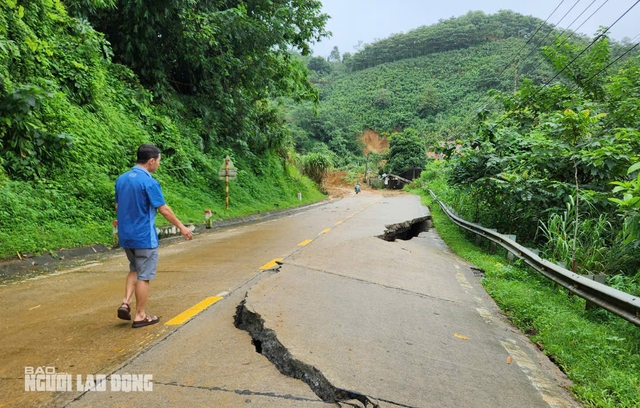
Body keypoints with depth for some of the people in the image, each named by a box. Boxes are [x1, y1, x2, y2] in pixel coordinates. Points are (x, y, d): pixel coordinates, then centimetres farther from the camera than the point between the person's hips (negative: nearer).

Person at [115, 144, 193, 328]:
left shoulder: (121, 179, 5)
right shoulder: (149, 182, -18)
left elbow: (117, 206, 14)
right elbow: (164, 210, -14)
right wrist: (181, 227, -3)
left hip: (125, 235, 7)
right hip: (144, 237, -7)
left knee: (134, 270, 24)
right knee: (143, 276, 4)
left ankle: (125, 303, 12)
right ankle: (140, 316, 12)